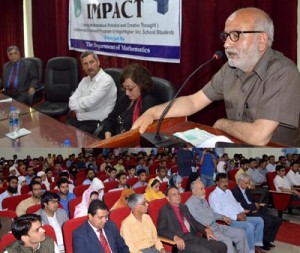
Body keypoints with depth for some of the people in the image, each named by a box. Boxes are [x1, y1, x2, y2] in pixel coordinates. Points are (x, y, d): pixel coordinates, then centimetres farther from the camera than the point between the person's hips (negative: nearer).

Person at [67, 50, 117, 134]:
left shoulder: (106, 80, -11)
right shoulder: (85, 80, 14)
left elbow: (90, 102, -18)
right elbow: (72, 101, 8)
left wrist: (77, 102, 1)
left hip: (98, 122, -6)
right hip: (82, 118, 7)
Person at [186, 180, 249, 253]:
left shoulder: (203, 200, 17)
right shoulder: (190, 203, -11)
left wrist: (222, 217, 17)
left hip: (216, 226, 9)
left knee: (241, 233, 4)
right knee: (227, 241, -30)